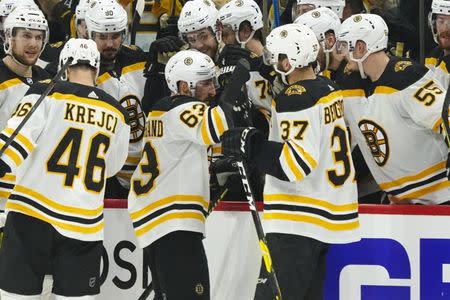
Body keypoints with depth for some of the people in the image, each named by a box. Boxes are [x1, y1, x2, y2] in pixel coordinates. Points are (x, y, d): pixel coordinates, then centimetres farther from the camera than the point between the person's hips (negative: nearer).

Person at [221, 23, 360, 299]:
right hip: (329, 213, 10)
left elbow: (297, 162, -24)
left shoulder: (296, 98, -17)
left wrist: (250, 146, -20)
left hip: (298, 222, -10)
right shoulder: (330, 89, 11)